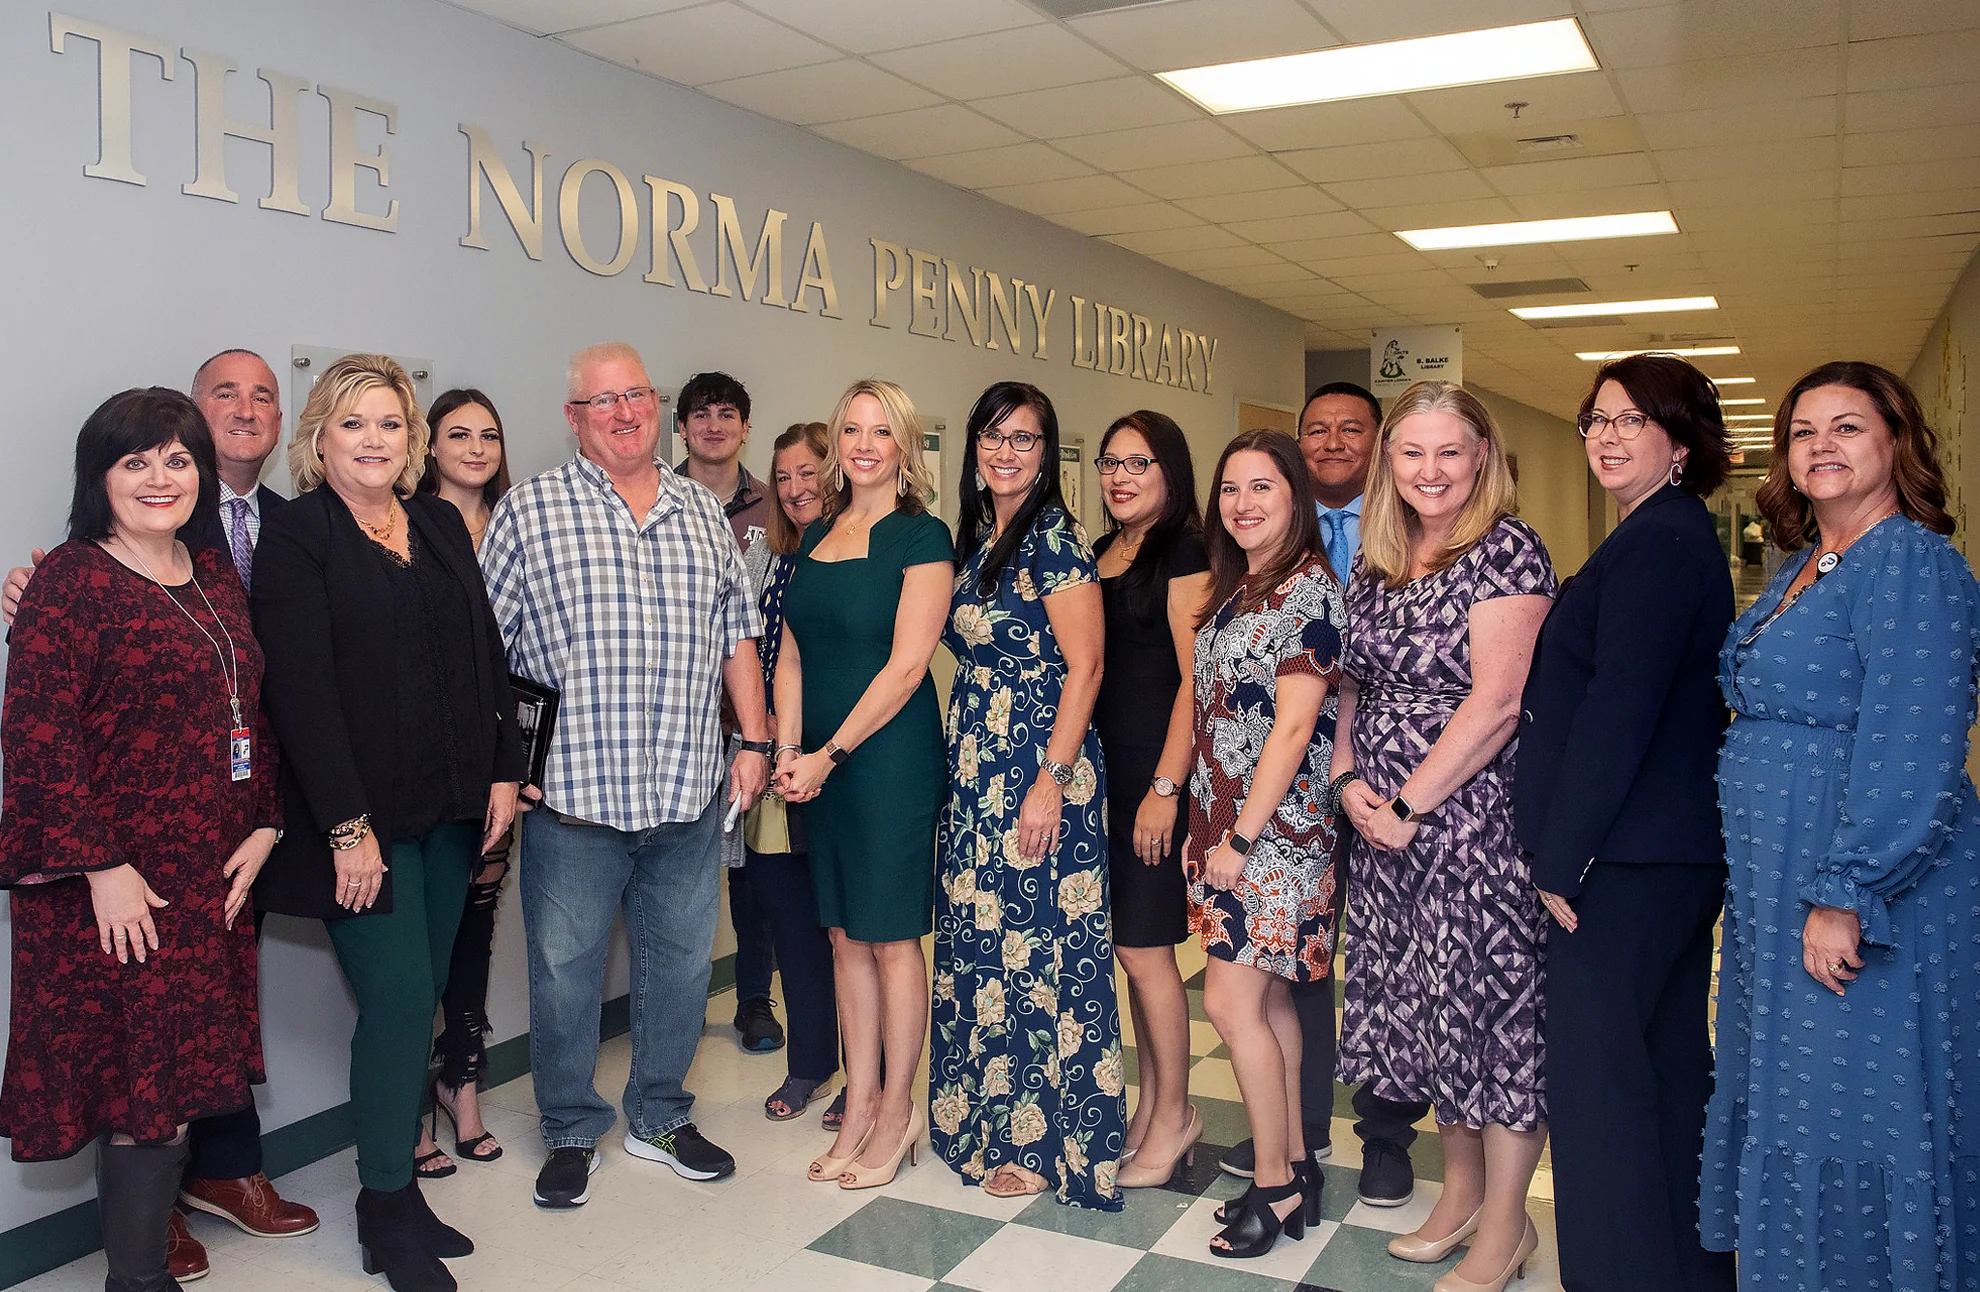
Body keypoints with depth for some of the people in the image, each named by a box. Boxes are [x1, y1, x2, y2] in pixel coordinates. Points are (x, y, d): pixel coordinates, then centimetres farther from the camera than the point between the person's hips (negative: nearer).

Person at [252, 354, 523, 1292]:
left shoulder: (441, 523, 11)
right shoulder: (296, 534, -6)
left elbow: (486, 651, 13)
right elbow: (300, 686, -13)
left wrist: (502, 767, 5)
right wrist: (347, 825, -17)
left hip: (448, 807, 5)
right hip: (359, 812, -5)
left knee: (417, 996, 10)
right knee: (399, 996, -7)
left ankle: (400, 1188, 23)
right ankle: (385, 1210, 11)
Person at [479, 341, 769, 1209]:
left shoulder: (703, 513, 12)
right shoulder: (528, 511, 0)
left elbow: (738, 633, 14)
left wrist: (754, 741, 8)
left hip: (689, 791, 4)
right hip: (571, 789, -3)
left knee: (680, 965, 13)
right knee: (565, 972, 7)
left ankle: (659, 1116, 32)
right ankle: (571, 1134, 27)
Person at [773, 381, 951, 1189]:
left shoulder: (920, 537, -7)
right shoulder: (816, 537, 13)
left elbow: (905, 664, -14)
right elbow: (792, 652, 12)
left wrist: (831, 753, -13)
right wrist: (787, 749, 0)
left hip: (890, 756, -6)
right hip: (820, 764, 7)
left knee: (891, 935, 3)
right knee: (845, 934, 12)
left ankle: (897, 1112, 18)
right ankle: (859, 1106, 24)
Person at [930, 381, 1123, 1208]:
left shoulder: (1054, 538, -11)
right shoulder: (976, 538, 13)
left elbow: (1085, 665, -15)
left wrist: (1052, 781, -20)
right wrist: (964, 761, 13)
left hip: (1038, 767, -8)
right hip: (975, 766, 8)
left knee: (1038, 942, -1)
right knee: (978, 936, 13)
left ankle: (1042, 1141, 13)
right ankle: (988, 1118, 28)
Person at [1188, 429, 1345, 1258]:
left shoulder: (1307, 588, -13)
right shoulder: (1234, 587, 13)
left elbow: (1293, 727, -17)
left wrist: (1241, 837, -16)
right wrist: (1220, 831, 10)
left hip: (1274, 825, -8)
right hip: (1228, 820, 8)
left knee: (1231, 1001, -6)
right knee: (1267, 998, 13)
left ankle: (1276, 1187, 9)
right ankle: (1294, 1166, 25)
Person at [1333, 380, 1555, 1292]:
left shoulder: (1507, 551, -11)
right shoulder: (1373, 563, 10)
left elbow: (1495, 703, -18)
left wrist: (1409, 804, -15)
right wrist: (1349, 781, -1)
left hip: (1476, 810, -7)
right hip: (1385, 820, 7)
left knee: (1490, 995, 1)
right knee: (1425, 1000, 14)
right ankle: (1462, 1188, 32)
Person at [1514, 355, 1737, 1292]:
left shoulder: (1657, 543, -16)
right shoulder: (1679, 536, 15)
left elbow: (1617, 712, -22)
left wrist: (1561, 857, -17)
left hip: (1630, 859, -11)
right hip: (1679, 848, 11)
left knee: (1592, 1065, -3)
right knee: (1667, 1057, 19)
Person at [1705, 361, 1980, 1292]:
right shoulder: (1802, 568, 13)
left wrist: (1845, 896, -24)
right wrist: (1781, 893, 16)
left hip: (1868, 904, -9)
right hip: (1775, 890, 9)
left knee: (1853, 1121, 3)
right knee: (1786, 1099, 18)